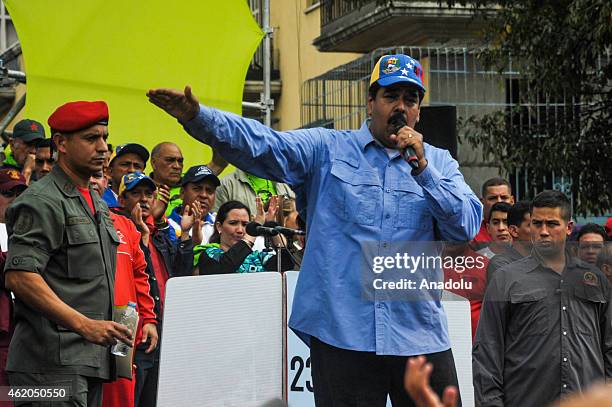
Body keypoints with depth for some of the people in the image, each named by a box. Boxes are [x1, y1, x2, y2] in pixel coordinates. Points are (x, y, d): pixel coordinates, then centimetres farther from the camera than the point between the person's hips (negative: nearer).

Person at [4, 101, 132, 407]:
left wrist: (110, 333, 17)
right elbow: (19, 277, -19)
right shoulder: (42, 201, -8)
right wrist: (85, 324, -21)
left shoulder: (98, 205, 20)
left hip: (92, 358, 9)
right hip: (53, 361, -8)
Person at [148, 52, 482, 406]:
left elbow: (467, 227, 0)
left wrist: (421, 167, -9)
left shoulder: (439, 163, 13)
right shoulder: (327, 149, 8)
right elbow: (262, 145, -6)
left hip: (420, 336, 2)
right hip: (342, 334, -2)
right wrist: (197, 116, -21)